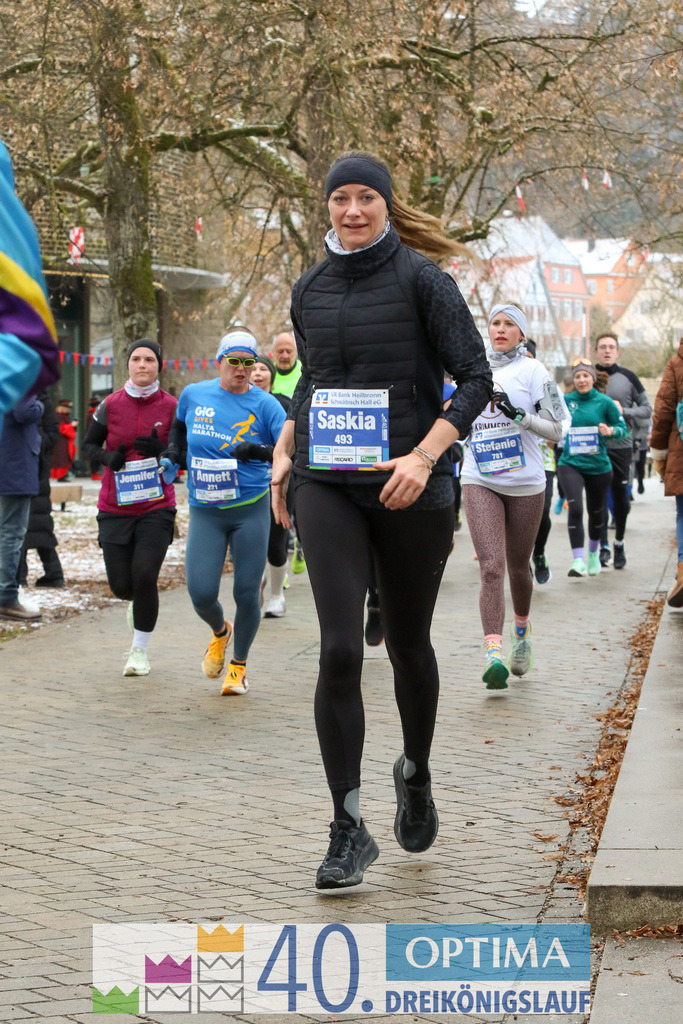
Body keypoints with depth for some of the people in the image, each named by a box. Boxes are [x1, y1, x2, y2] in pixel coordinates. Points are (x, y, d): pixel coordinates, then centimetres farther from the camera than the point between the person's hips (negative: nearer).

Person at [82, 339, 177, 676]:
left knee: (144, 577, -14)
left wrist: (160, 450, -16)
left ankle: (140, 650, 4)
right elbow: (88, 444, 10)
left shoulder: (171, 407, -2)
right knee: (121, 585, 1)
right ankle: (137, 603, 40)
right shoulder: (111, 405, 0)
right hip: (115, 508, 2)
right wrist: (106, 457, -11)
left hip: (156, 508, -1)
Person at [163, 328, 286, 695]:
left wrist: (260, 452, -31)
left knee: (246, 593, 0)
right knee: (201, 593, -9)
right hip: (205, 512, 2)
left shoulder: (264, 404, -5)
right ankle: (220, 632, 28)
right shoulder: (193, 395, 4)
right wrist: (174, 451, 11)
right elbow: (180, 423, 27)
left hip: (251, 509, -2)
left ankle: (239, 665, 24)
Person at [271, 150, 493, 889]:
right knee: (339, 651, -12)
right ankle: (348, 830, -7)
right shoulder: (310, 290, 9)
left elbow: (475, 378, -8)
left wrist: (424, 455, -20)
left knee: (408, 648, 11)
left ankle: (416, 774, 40)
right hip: (328, 488, 2)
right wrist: (284, 451, 10)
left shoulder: (421, 279, -4)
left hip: (408, 489, -2)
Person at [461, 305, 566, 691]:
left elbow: (556, 431, -7)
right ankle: (494, 654, -23)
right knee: (491, 567, -14)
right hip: (480, 482, 2)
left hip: (525, 484, -1)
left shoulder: (533, 371, -2)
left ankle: (522, 629, 40)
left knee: (518, 568, 11)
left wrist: (519, 415, -19)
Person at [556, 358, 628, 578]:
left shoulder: (604, 402, -3)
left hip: (598, 466, 1)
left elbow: (623, 428, -1)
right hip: (570, 464, 0)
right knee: (575, 508, -20)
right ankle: (578, 560, -20)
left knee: (596, 511, 14)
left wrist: (611, 430, -20)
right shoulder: (565, 401, 1)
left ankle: (593, 553, 40)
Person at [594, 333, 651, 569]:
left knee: (621, 498, 5)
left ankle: (619, 543, 22)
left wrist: (624, 411, -10)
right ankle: (603, 547, 5)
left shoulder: (628, 377, 4)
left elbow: (646, 409, 7)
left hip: (621, 445, 0)